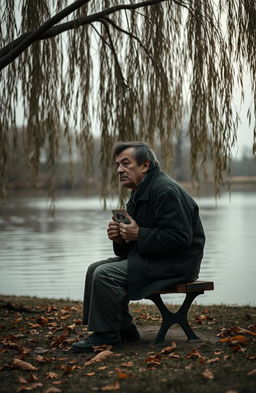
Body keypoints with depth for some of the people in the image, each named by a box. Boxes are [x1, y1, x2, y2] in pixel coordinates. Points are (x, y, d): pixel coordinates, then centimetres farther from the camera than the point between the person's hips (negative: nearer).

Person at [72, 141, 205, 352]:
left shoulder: (165, 190, -17)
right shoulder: (140, 192, 16)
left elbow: (179, 237, -25)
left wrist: (138, 234, -22)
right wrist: (120, 237, -2)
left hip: (175, 263, -11)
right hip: (151, 257, 11)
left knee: (105, 274, -21)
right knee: (94, 269, 5)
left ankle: (106, 335, -7)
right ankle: (124, 329, 8)